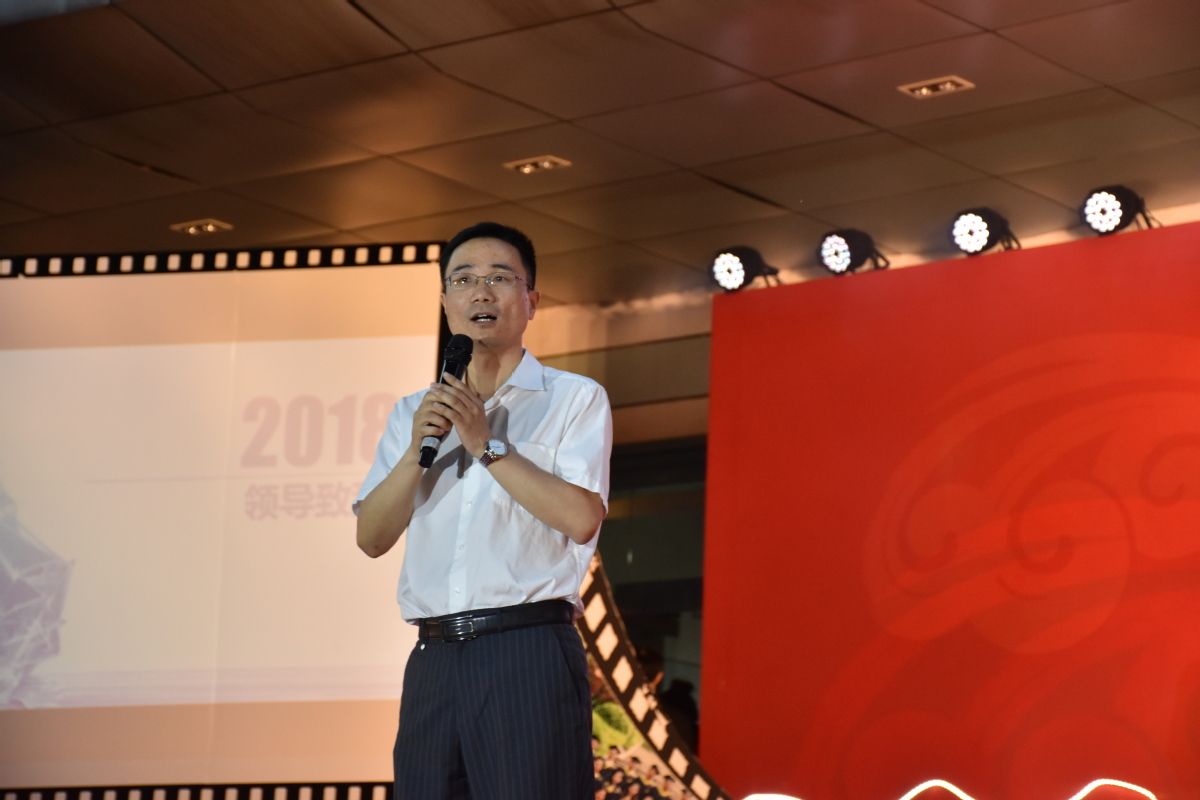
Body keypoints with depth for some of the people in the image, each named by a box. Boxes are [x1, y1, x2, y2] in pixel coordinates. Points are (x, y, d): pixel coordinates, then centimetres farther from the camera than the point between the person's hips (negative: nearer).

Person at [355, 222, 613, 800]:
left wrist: (486, 444, -8)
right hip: (434, 660, 4)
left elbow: (581, 518, -8)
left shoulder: (575, 398, 7)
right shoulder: (415, 414, 20)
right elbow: (372, 538, 11)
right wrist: (418, 450, -3)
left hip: (528, 653, -4)